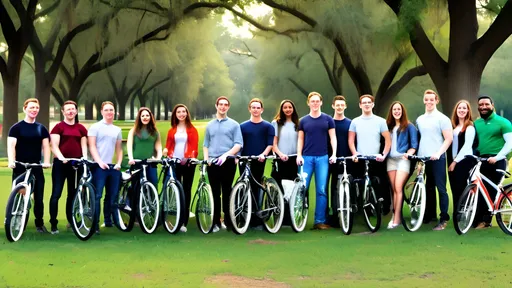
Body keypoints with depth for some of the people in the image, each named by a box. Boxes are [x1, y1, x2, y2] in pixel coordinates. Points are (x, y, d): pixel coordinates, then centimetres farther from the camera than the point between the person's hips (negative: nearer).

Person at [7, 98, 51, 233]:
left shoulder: (41, 128, 12)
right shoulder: (16, 128, 1)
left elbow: (46, 146, 3)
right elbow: (11, 145, -10)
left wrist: (46, 161, -14)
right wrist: (11, 161, -27)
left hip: (36, 168, 3)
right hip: (20, 168, -3)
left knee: (39, 197, 3)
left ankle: (39, 223, 17)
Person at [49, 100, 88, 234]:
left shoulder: (81, 128, 11)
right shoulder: (59, 127, 0)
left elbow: (84, 145, 9)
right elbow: (54, 146, -7)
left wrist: (85, 158, -10)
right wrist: (61, 157, -23)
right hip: (61, 163, -4)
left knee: (73, 193, 11)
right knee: (56, 193, -7)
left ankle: (71, 221, 20)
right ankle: (53, 224, -5)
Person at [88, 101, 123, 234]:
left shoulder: (117, 130, 16)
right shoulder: (95, 127, 1)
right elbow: (92, 146, -5)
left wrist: (119, 163, 2)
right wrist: (100, 162, -16)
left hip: (113, 167, 5)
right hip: (99, 166, -5)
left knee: (112, 196, 7)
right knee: (97, 196, -7)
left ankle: (108, 220, 17)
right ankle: (95, 224, -7)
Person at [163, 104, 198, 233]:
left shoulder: (192, 129, 7)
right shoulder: (172, 130, 13)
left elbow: (195, 146, 1)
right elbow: (168, 146, 13)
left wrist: (190, 157, -15)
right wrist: (166, 151, -9)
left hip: (188, 163, -1)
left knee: (186, 190, -1)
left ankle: (184, 222, 1)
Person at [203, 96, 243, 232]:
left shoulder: (234, 124, 5)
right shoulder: (210, 125, 17)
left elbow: (238, 144, -3)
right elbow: (205, 145, 19)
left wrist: (225, 155, -16)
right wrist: (206, 158, 2)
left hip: (227, 162, -3)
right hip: (212, 163, 3)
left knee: (226, 192, -1)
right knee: (215, 193, 3)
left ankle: (228, 221, 5)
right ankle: (216, 222, 6)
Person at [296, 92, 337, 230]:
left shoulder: (327, 119, 7)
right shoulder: (303, 121, 9)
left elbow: (333, 137, 5)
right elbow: (300, 139, 10)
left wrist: (334, 154, -6)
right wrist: (299, 155, -2)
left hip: (322, 157, -1)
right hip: (307, 157, 1)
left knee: (321, 190, -2)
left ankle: (320, 221, 2)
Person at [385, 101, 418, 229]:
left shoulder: (409, 126, 3)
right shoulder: (388, 126, 15)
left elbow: (414, 144, -2)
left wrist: (409, 153, -17)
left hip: (403, 159, -4)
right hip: (391, 159, 4)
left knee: (398, 188, -13)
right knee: (394, 189, 3)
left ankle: (396, 218, -14)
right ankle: (395, 215, 6)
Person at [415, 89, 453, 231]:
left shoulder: (442, 118, -3)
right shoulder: (419, 119, 13)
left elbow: (449, 139, -7)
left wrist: (438, 153, -16)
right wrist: (416, 153, 6)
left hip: (437, 158, -5)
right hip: (423, 158, 5)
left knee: (441, 188, -5)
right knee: (428, 187, 12)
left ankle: (444, 219, -4)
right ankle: (429, 215, 20)